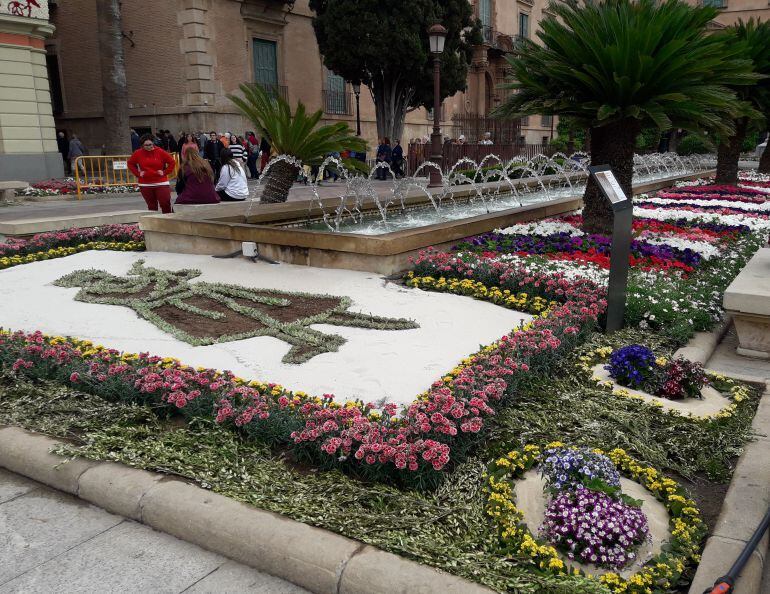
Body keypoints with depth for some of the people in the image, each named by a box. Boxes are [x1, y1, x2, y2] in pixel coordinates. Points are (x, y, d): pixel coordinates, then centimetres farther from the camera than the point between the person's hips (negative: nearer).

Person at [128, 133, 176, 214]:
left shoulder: (160, 151, -2)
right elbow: (130, 164, 14)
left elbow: (172, 162, 4)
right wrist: (138, 173, 3)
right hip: (145, 184, 1)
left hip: (161, 183, -1)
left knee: (166, 204, -7)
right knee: (151, 206, 7)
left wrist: (165, 172, -3)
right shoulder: (138, 153, 2)